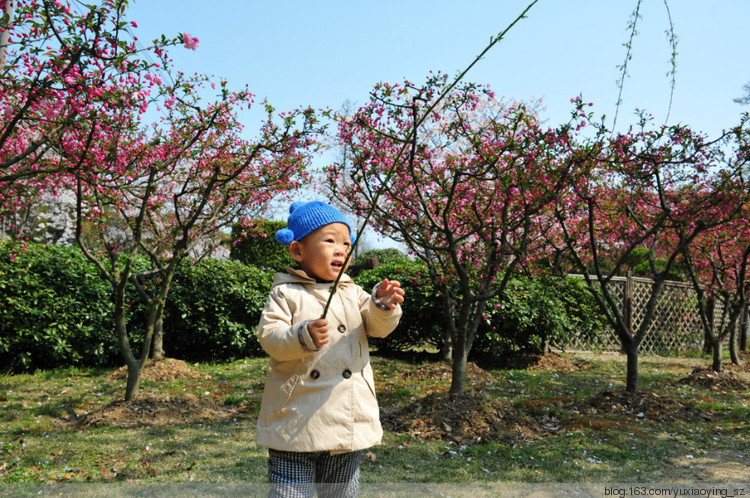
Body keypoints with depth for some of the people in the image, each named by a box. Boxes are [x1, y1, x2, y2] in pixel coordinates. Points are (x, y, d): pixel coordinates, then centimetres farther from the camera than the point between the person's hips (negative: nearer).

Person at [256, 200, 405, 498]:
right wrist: (303, 336, -31)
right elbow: (269, 337, -12)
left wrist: (383, 306, -23)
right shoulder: (286, 294, -4)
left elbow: (378, 327, -1)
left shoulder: (353, 293, 8)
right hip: (297, 421, -4)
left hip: (349, 419, 4)